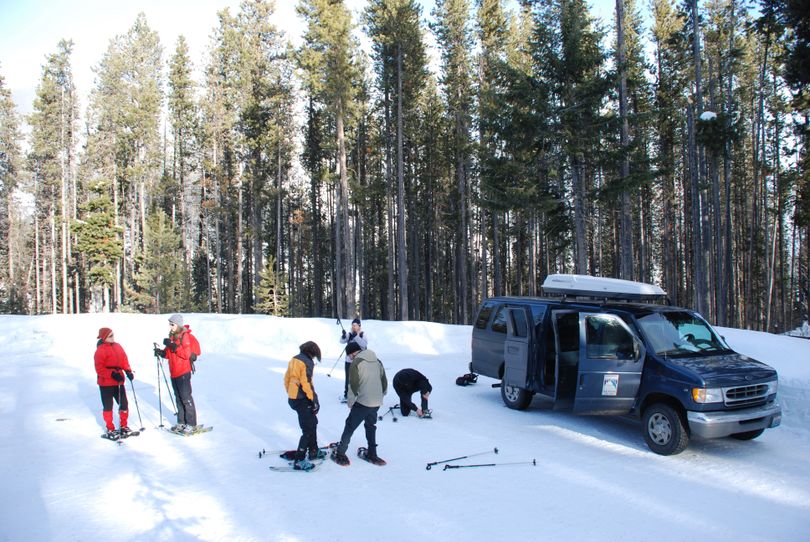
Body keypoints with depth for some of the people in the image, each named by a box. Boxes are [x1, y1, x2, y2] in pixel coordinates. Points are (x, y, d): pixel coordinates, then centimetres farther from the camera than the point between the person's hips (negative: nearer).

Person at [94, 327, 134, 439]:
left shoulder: (117, 346, 7)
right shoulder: (101, 350, -14)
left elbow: (124, 359, 12)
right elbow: (99, 369, -16)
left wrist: (128, 371, -3)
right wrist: (112, 374, -24)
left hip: (118, 381, 6)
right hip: (106, 383, -6)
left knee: (124, 404, 11)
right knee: (108, 406, 6)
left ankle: (123, 426, 26)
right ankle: (110, 430, 17)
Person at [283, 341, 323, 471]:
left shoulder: (293, 360, 10)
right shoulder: (307, 362, -16)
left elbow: (287, 379, 16)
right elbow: (306, 383, -21)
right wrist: (315, 400, -16)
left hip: (292, 398, 9)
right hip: (302, 400, -9)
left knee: (312, 422, 22)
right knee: (308, 430, -3)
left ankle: (313, 451, 32)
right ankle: (299, 460, -4)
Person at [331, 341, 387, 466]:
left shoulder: (356, 363, -10)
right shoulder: (377, 361, 10)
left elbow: (353, 385, -11)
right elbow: (384, 381, 14)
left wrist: (350, 402, 1)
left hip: (362, 403, -6)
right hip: (377, 403, 6)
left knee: (350, 427, 6)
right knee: (371, 426, 23)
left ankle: (340, 454, 11)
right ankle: (372, 454, 26)